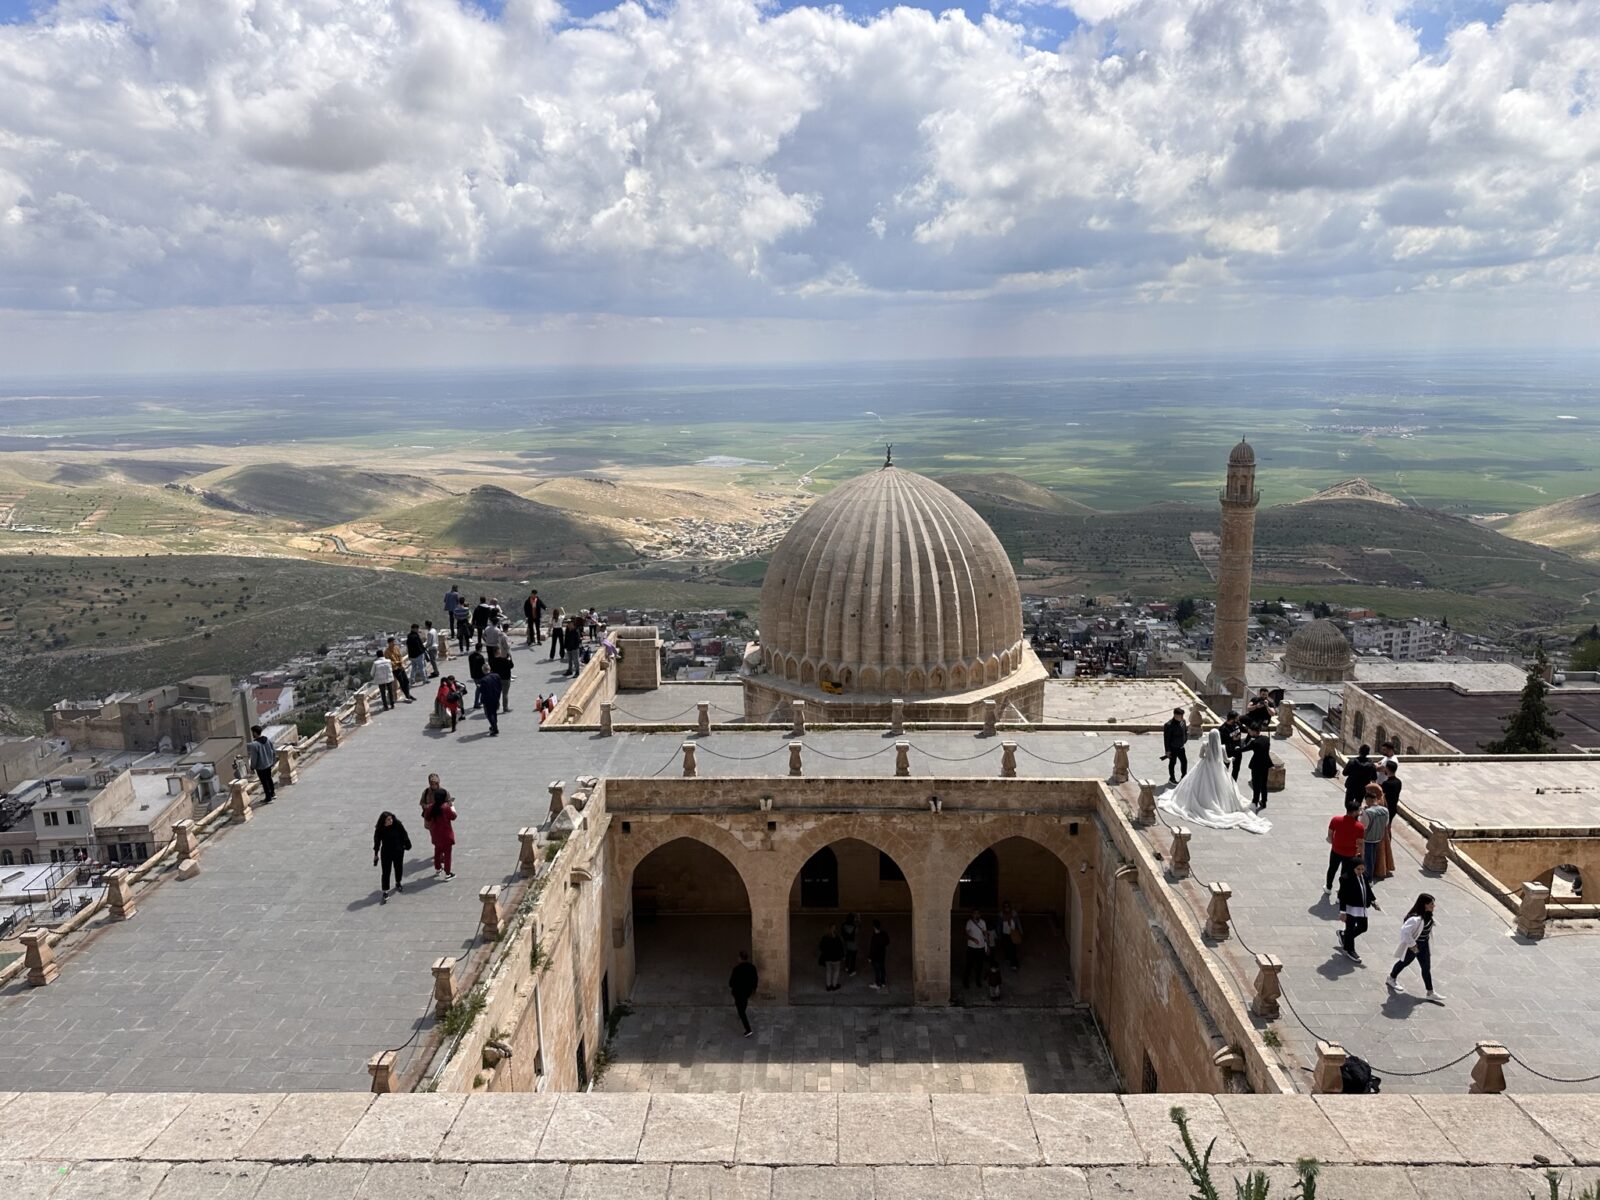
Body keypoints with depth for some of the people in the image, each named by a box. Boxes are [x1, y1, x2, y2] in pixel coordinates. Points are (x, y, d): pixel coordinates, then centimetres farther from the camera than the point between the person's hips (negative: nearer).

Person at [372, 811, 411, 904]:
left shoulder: (398, 825, -16)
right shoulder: (380, 830, -16)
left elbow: (404, 835, -3)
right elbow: (377, 841, -7)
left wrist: (407, 844, 4)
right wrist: (376, 854, -2)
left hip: (398, 851, 2)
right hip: (386, 853, -2)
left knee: (398, 868, 21)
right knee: (386, 872, -4)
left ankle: (398, 883, 47)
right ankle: (385, 893, 0)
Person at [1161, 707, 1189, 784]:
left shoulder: (1182, 721, -4)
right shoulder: (1169, 725, -25)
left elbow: (1185, 731, 15)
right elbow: (1166, 739, -20)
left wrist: (1185, 740, 10)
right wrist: (1167, 750, -18)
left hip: (1181, 747, 7)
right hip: (1173, 748, -7)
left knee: (1184, 761, 15)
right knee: (1173, 763, 10)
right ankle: (1172, 778, 29)